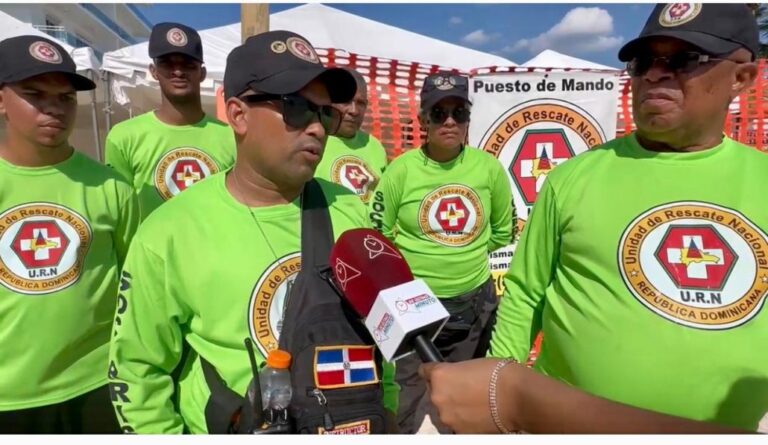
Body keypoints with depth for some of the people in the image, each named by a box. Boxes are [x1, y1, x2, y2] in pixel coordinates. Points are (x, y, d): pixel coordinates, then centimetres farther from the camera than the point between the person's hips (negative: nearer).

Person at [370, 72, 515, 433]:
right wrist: (408, 265, -9)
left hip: (474, 304, 3)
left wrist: (467, 253, 4)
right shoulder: (401, 170, -11)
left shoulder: (489, 168, -4)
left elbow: (503, 231, 10)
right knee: (406, 407, 12)